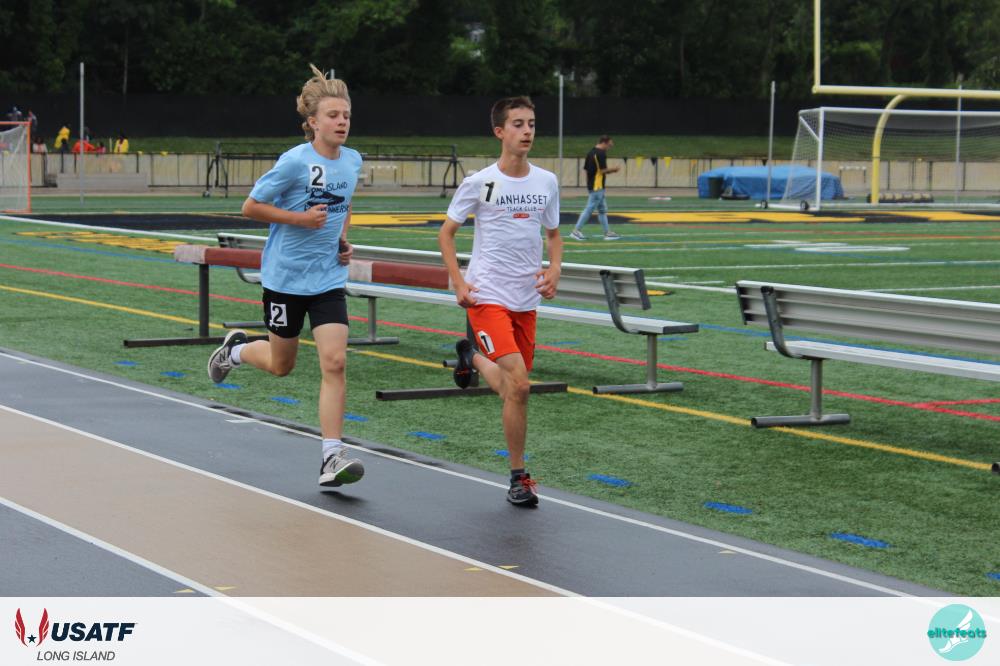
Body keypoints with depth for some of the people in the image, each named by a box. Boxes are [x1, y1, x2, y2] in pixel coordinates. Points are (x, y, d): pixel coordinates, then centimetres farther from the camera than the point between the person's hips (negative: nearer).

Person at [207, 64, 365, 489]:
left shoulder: (353, 161, 2)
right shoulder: (295, 161, -16)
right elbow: (251, 206, -10)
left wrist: (344, 239, 6)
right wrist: (299, 218, -20)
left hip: (328, 278, 4)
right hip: (285, 275, -4)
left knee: (334, 362, -11)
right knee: (281, 365, 12)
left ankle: (332, 458, -9)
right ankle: (236, 349, 47)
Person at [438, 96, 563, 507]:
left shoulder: (546, 182, 6)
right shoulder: (479, 183, -6)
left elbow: (554, 234, 19)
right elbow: (446, 233, 4)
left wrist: (554, 270, 0)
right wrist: (459, 283, -7)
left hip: (526, 299, 5)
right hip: (487, 297, -5)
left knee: (512, 389, 12)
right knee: (518, 386, -18)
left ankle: (472, 358, 43)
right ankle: (518, 477, -4)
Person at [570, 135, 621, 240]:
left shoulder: (591, 152, 12)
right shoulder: (601, 153, -15)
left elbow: (586, 169, 15)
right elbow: (603, 170, -19)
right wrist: (613, 169, -2)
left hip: (591, 185, 10)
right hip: (597, 186, -10)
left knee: (602, 209, 13)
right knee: (590, 208, -5)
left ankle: (607, 232, 16)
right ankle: (576, 230, -3)